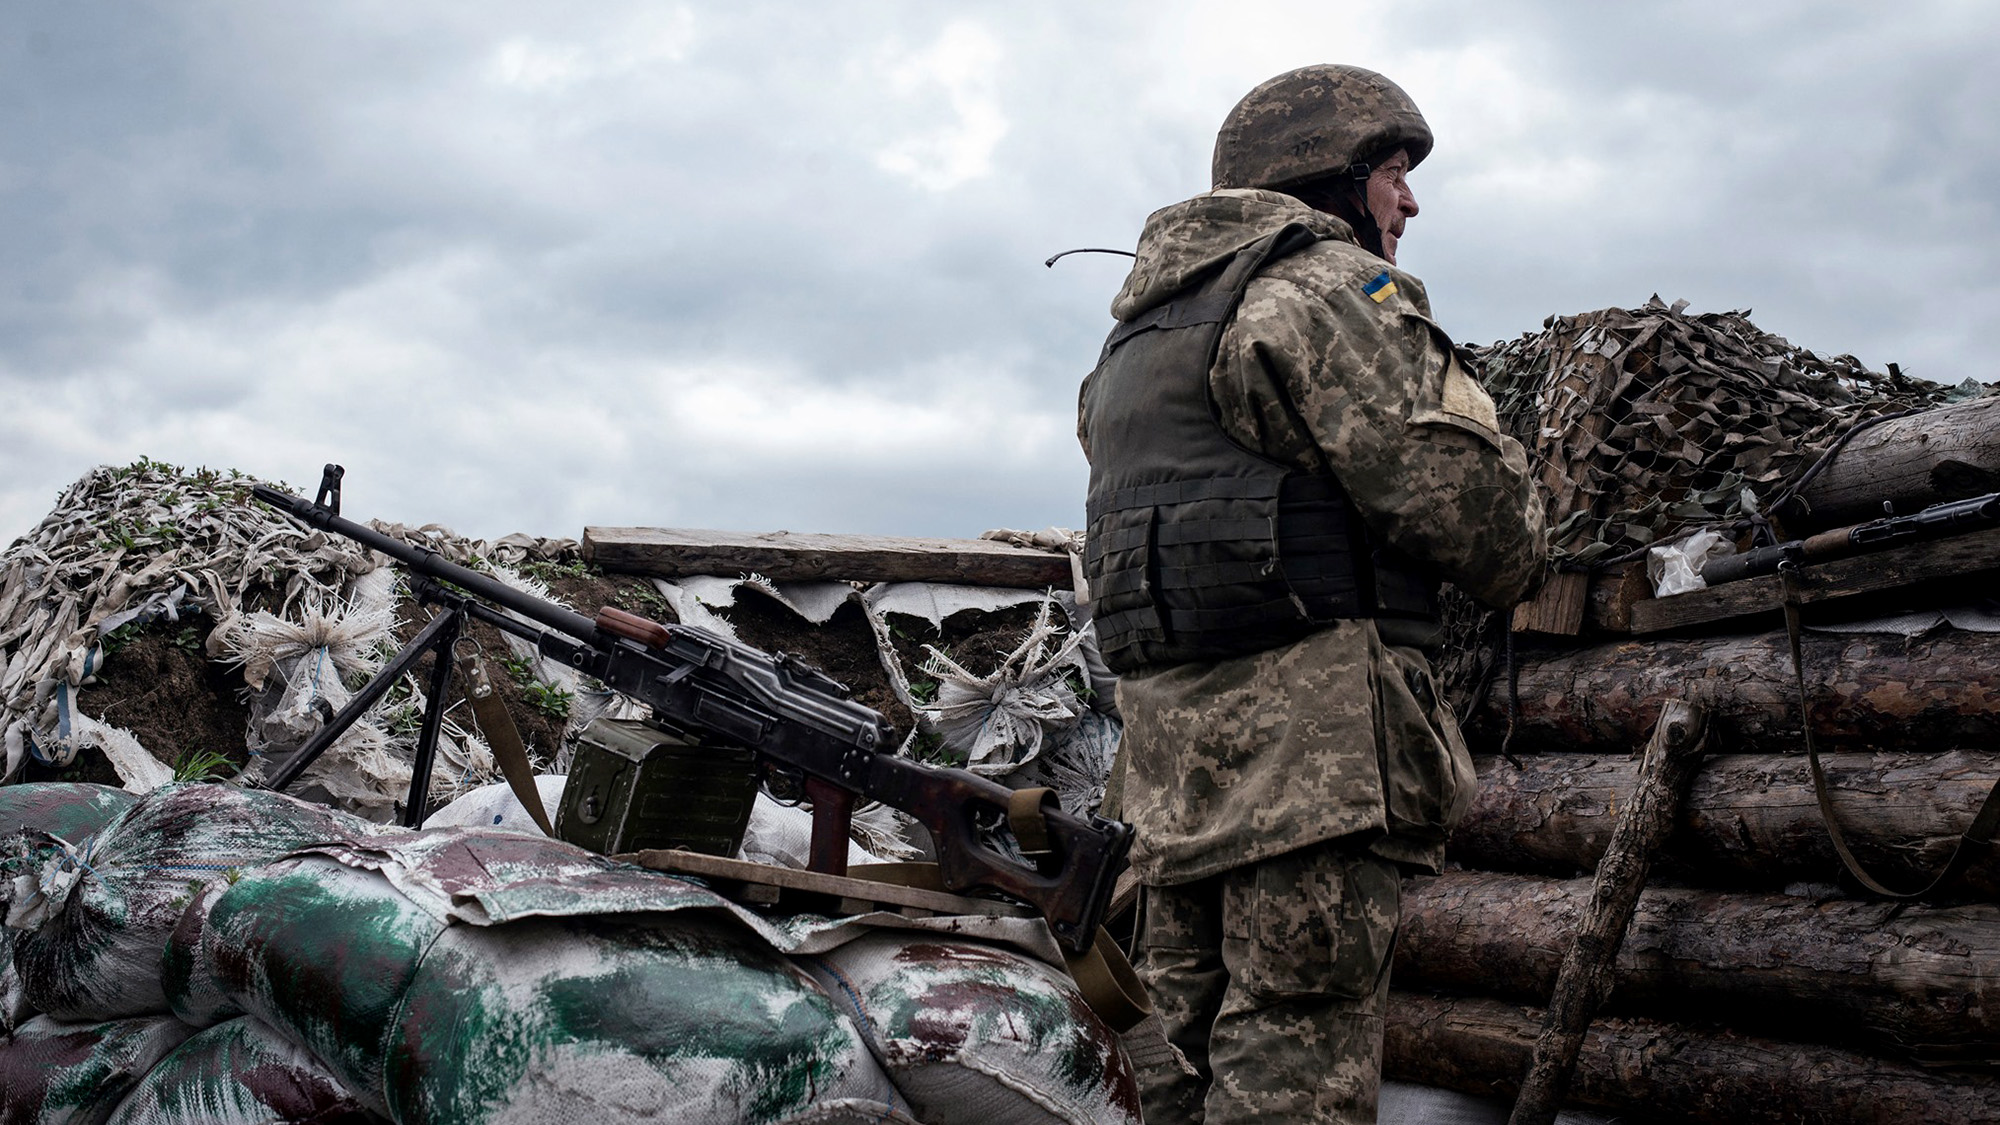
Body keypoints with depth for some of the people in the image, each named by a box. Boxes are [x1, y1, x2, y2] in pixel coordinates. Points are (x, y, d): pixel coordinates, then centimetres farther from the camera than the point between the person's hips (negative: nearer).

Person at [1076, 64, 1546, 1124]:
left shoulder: (1145, 329, 24)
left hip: (1170, 729, 9)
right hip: (1306, 724, -9)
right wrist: (1514, 564, 7)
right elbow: (1454, 486, -13)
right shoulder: (1333, 284, -5)